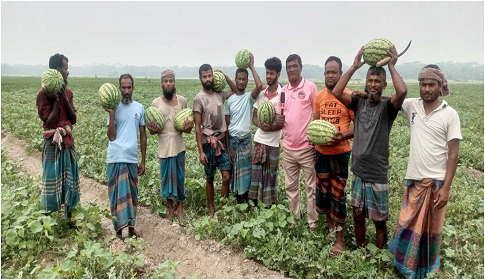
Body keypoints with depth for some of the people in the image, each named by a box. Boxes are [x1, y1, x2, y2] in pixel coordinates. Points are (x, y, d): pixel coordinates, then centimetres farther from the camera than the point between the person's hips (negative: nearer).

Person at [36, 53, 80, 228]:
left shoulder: (68, 92, 9)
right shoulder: (44, 94, -9)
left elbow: (74, 120, 4)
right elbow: (50, 122, -14)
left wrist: (65, 98, -5)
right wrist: (56, 100, -16)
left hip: (68, 142, 6)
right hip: (53, 143, -6)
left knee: (70, 180, 12)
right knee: (52, 181, 0)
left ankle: (70, 219, 25)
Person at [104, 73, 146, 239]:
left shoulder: (139, 108, 7)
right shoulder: (114, 108, -2)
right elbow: (111, 136, -8)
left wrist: (143, 161, 9)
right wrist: (111, 114, -16)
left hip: (132, 158, 3)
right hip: (116, 158, -3)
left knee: (132, 194, 11)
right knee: (118, 194, 1)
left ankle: (131, 227, 23)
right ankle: (119, 230, 11)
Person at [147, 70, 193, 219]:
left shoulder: (182, 100, 1)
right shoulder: (156, 103, -2)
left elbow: (187, 121, 9)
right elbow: (152, 130, 3)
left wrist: (188, 127, -14)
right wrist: (152, 130, -20)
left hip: (179, 146, 1)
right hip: (164, 146, 0)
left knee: (180, 177, 9)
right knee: (166, 177, 9)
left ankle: (180, 207, 26)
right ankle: (170, 209, 26)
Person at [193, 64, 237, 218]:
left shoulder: (220, 94, 3)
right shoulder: (199, 99, -10)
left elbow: (236, 91, 22)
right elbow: (198, 127, -11)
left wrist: (224, 76, 6)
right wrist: (201, 151, -14)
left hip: (222, 141, 4)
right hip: (209, 143, -3)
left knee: (226, 177, 0)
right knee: (210, 178, 10)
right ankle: (212, 210, 24)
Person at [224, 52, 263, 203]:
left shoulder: (249, 97, -2)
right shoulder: (230, 100, 3)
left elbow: (259, 85, -26)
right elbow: (226, 124, 4)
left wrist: (252, 66, -15)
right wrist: (227, 147, 0)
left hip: (245, 139, -2)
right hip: (232, 139, 2)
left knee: (245, 170, 4)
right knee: (234, 170, 8)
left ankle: (247, 200, 16)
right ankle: (239, 201, 21)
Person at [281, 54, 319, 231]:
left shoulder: (310, 87, -6)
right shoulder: (283, 91, 9)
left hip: (307, 148, -5)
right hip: (288, 148, 5)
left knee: (312, 187, 6)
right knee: (291, 187, 14)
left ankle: (313, 223, 18)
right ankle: (294, 219, 29)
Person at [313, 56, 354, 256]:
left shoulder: (349, 96, -10)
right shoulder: (319, 96, 6)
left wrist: (342, 137, -24)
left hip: (340, 153, -5)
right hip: (321, 151, 5)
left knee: (338, 196, 2)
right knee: (323, 192, 14)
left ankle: (340, 239, 17)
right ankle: (331, 230, 34)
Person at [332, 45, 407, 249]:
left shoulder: (388, 107, -8)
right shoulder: (359, 102, 2)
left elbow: (402, 91, -29)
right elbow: (336, 93, -12)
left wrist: (391, 66, -17)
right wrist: (354, 67, -11)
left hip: (377, 176, -3)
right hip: (358, 172, 4)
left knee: (379, 221, 10)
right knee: (358, 217, 17)